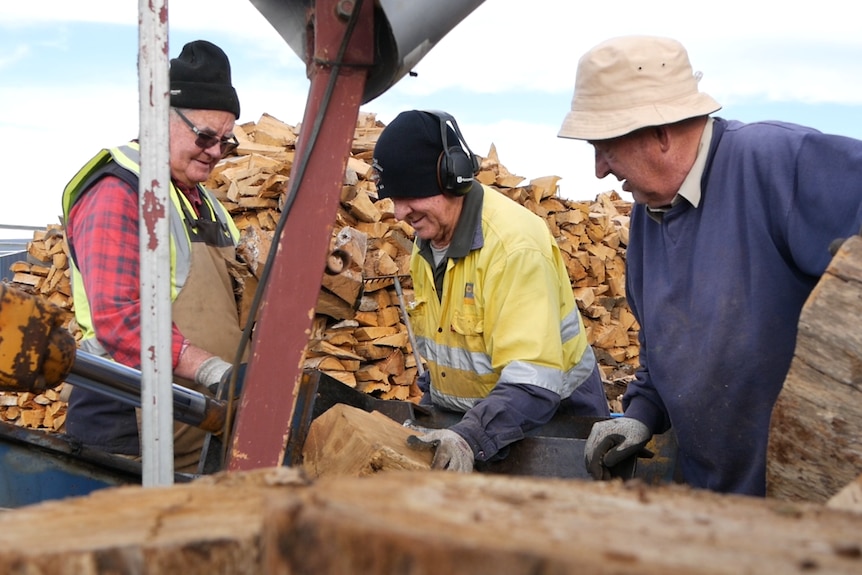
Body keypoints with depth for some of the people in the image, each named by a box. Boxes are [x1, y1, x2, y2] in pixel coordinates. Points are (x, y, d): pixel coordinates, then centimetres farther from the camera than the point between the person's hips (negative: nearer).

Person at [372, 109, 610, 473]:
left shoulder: (514, 244, -26)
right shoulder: (426, 243, 2)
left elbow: (534, 379, -33)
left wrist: (471, 437, -43)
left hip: (550, 417, -7)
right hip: (461, 419, 7)